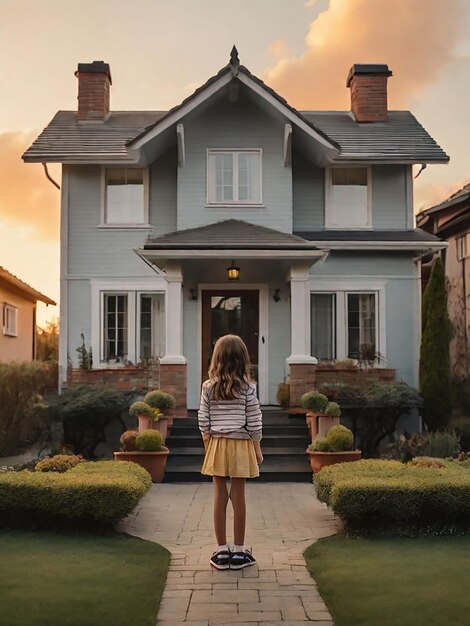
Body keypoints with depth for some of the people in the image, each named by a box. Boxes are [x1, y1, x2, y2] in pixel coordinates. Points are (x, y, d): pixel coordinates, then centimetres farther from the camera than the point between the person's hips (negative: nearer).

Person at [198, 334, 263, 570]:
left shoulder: (209, 387, -3)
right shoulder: (247, 387, -7)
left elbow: (203, 420, 0)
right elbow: (254, 421, -5)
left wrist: (207, 444, 11)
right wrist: (257, 447, 5)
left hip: (217, 444, 1)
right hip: (241, 445, -1)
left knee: (219, 496, 6)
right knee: (238, 496, 5)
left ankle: (221, 551, 12)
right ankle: (238, 551, 13)